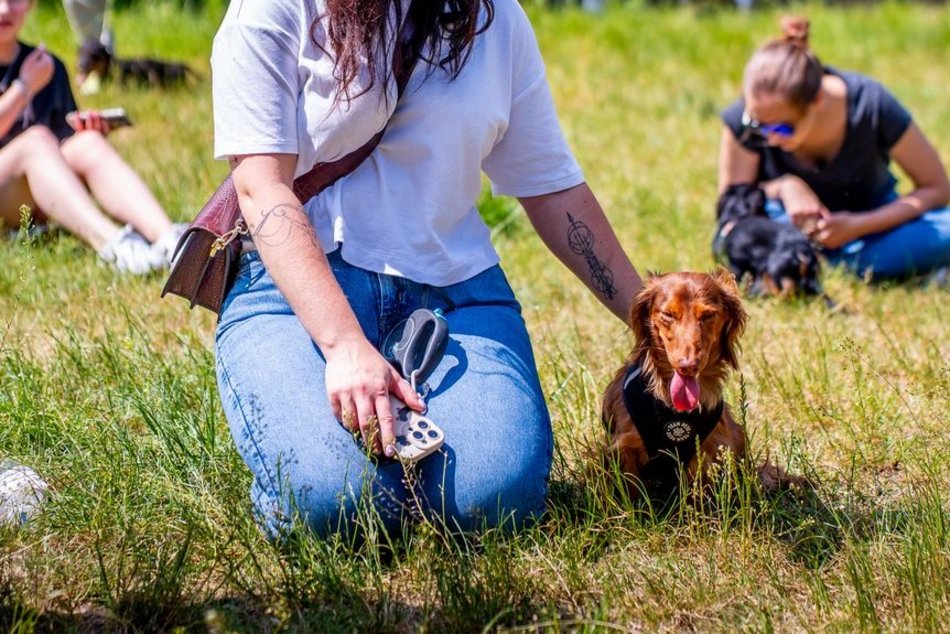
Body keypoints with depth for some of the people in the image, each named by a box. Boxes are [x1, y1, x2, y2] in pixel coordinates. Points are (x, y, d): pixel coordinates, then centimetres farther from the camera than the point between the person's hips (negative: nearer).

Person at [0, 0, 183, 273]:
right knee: (36, 138, -31)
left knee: (88, 143, -24)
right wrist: (24, 87, -9)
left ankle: (168, 239, -48)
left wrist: (84, 131, -8)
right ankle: (109, 241, -56)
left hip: (32, 208, 4)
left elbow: (64, 147, 13)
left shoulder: (49, 67, 14)